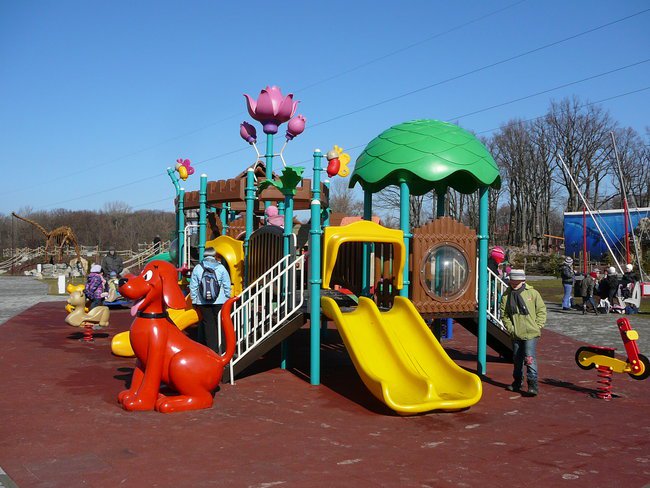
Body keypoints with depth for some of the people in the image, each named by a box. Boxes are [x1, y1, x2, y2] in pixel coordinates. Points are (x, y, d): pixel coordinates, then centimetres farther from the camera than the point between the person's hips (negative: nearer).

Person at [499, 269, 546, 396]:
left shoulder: (532, 293, -4)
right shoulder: (506, 296, 2)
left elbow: (542, 310, 2)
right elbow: (504, 314, 7)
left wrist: (538, 326, -4)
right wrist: (510, 328, -3)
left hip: (531, 333, -4)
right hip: (516, 334, 4)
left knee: (530, 358, -13)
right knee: (517, 359, 16)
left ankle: (533, 384, -8)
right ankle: (517, 382, 32)